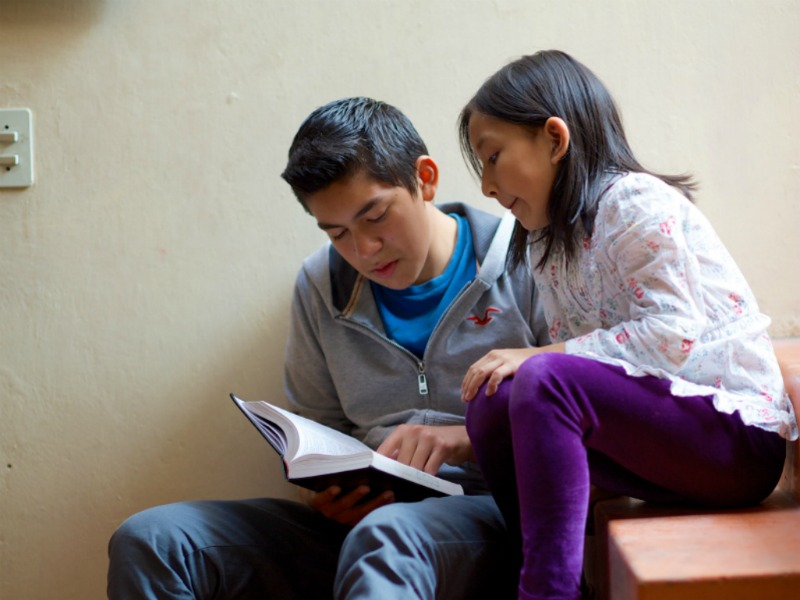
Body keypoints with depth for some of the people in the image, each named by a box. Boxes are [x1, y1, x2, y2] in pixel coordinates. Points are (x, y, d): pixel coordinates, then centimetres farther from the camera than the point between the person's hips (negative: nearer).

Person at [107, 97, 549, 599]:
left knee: (386, 536, -43)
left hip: (493, 511, -4)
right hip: (362, 517, 5)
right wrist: (325, 490, -2)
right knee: (147, 541, -13)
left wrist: (469, 438, -17)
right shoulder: (322, 284, 13)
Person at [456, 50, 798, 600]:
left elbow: (673, 335, -21)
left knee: (542, 382, -27)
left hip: (741, 433, -8)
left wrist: (538, 358, -21)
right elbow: (577, 352, 8)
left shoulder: (635, 202, -11)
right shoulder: (549, 245, 16)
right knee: (493, 405, -9)